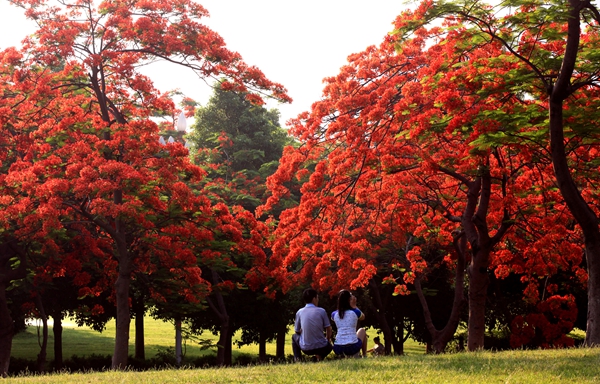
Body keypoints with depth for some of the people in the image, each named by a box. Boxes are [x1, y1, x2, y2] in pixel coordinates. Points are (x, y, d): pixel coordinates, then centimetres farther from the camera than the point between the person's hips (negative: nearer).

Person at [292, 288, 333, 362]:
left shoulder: (299, 312, -3)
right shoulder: (322, 311, -6)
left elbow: (297, 331, 7)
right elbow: (328, 329, 2)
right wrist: (328, 340, 22)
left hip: (306, 349, 1)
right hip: (321, 348, -1)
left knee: (294, 337, 31)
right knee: (329, 346, 35)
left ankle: (297, 359, 12)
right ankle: (320, 356, 4)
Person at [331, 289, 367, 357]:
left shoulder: (334, 314, 7)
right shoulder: (355, 312, -1)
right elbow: (363, 317, 24)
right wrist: (354, 306, 24)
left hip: (338, 349, 3)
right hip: (353, 347, -3)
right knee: (362, 330, 30)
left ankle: (341, 355, 17)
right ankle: (364, 356, 25)